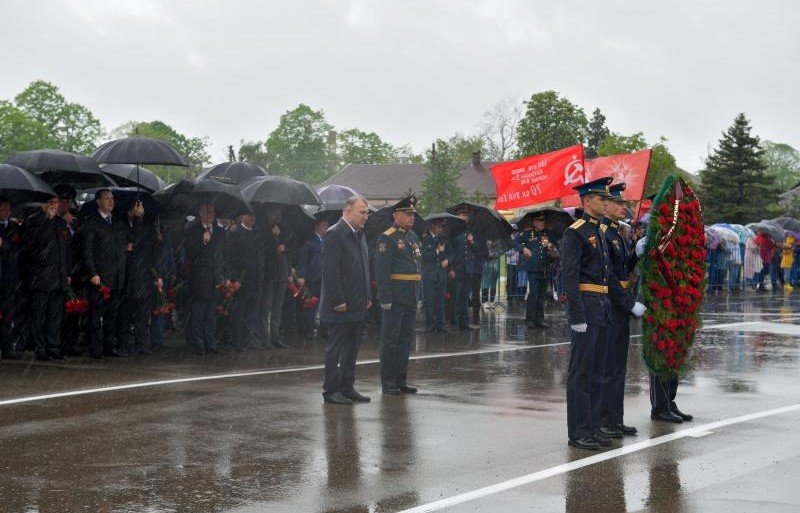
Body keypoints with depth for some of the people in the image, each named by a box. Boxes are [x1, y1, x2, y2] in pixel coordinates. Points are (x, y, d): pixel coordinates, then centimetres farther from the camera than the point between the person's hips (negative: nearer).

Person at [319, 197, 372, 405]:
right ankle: (331, 390, 5)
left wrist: (367, 297, 15)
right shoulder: (334, 235, -13)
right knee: (335, 349, -1)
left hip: (358, 305, 9)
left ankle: (347, 388, 20)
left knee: (352, 349, 13)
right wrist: (338, 301, -20)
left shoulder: (359, 234, 15)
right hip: (341, 306, -9)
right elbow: (329, 271, -18)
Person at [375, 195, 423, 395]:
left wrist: (418, 295, 15)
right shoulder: (387, 238, -10)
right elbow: (381, 271, -15)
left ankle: (401, 380, 19)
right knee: (390, 340, 0)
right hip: (395, 298, -8)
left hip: (411, 298, 8)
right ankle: (388, 382, 6)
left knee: (406, 339, 12)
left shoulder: (413, 236, 15)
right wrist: (385, 298, -19)